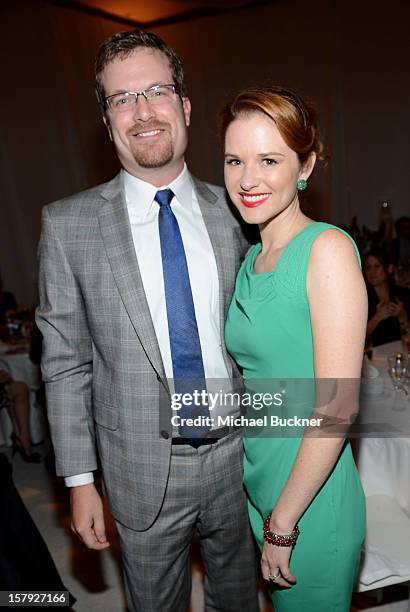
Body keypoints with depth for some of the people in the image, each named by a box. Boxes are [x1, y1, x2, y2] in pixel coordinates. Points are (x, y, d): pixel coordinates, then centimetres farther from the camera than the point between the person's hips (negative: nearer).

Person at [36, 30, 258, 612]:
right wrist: (79, 479, -5)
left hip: (239, 454, 2)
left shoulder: (233, 211, -3)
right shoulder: (69, 224, -9)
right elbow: (65, 362, -6)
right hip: (143, 470, -1)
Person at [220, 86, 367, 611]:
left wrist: (282, 524, -15)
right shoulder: (249, 260, 4)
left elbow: (337, 408, -22)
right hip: (256, 481, 7)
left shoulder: (327, 249, -19)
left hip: (310, 498, -6)